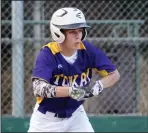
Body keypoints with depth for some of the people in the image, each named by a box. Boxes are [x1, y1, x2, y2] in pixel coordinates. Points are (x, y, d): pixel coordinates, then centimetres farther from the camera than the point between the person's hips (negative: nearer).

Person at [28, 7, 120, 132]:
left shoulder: (88, 50, -15)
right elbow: (39, 89, -39)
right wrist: (70, 91, -52)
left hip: (75, 115, 3)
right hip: (47, 118, -3)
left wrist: (97, 87, -28)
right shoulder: (47, 54, -25)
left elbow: (114, 74, -8)